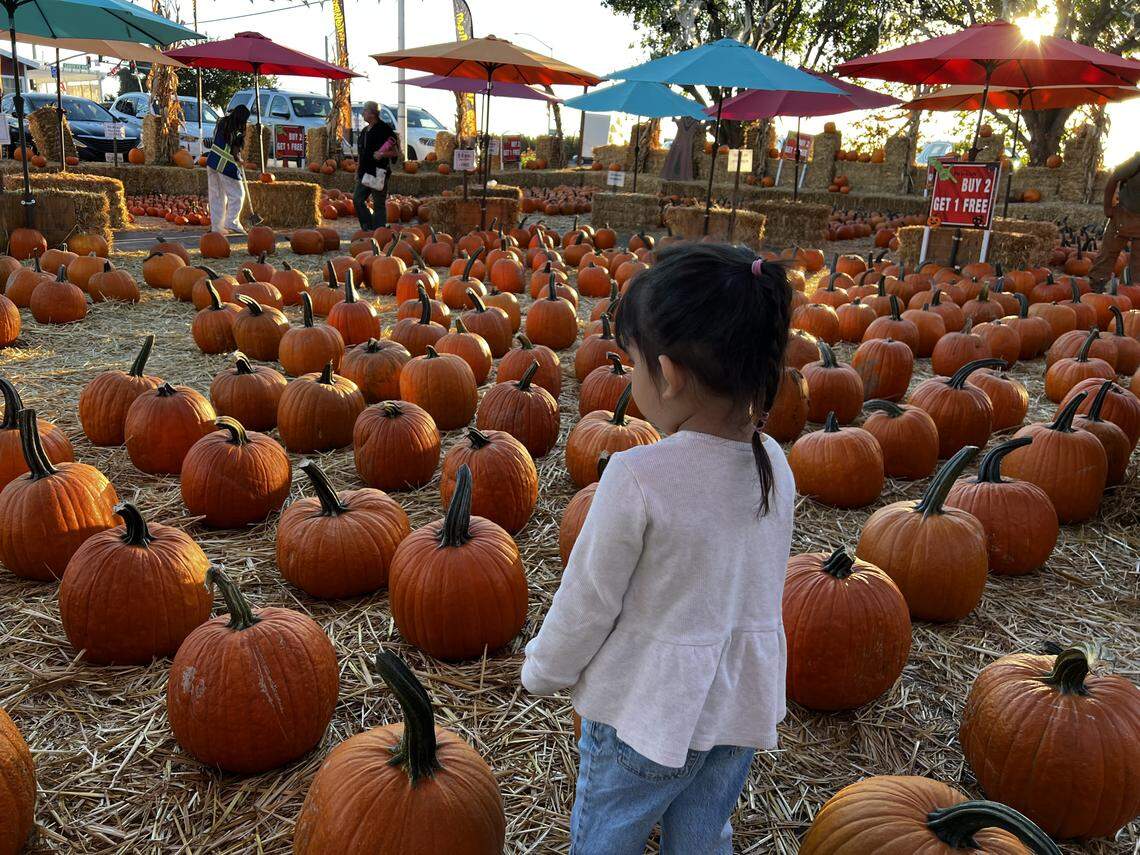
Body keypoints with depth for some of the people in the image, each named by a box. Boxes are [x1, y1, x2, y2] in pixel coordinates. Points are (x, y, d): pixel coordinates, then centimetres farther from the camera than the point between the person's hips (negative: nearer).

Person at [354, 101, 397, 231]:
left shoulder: (385, 129, -8)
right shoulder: (364, 130, 16)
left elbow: (395, 152, -8)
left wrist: (382, 154, -24)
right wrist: (358, 171, 20)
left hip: (379, 173, -8)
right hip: (365, 173, 8)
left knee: (379, 204, -2)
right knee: (357, 199, 6)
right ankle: (368, 228, 16)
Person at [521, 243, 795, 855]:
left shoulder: (638, 478, -28)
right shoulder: (774, 465, -8)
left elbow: (586, 602, -17)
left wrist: (542, 673, 2)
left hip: (647, 706, -5)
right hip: (742, 704, 6)